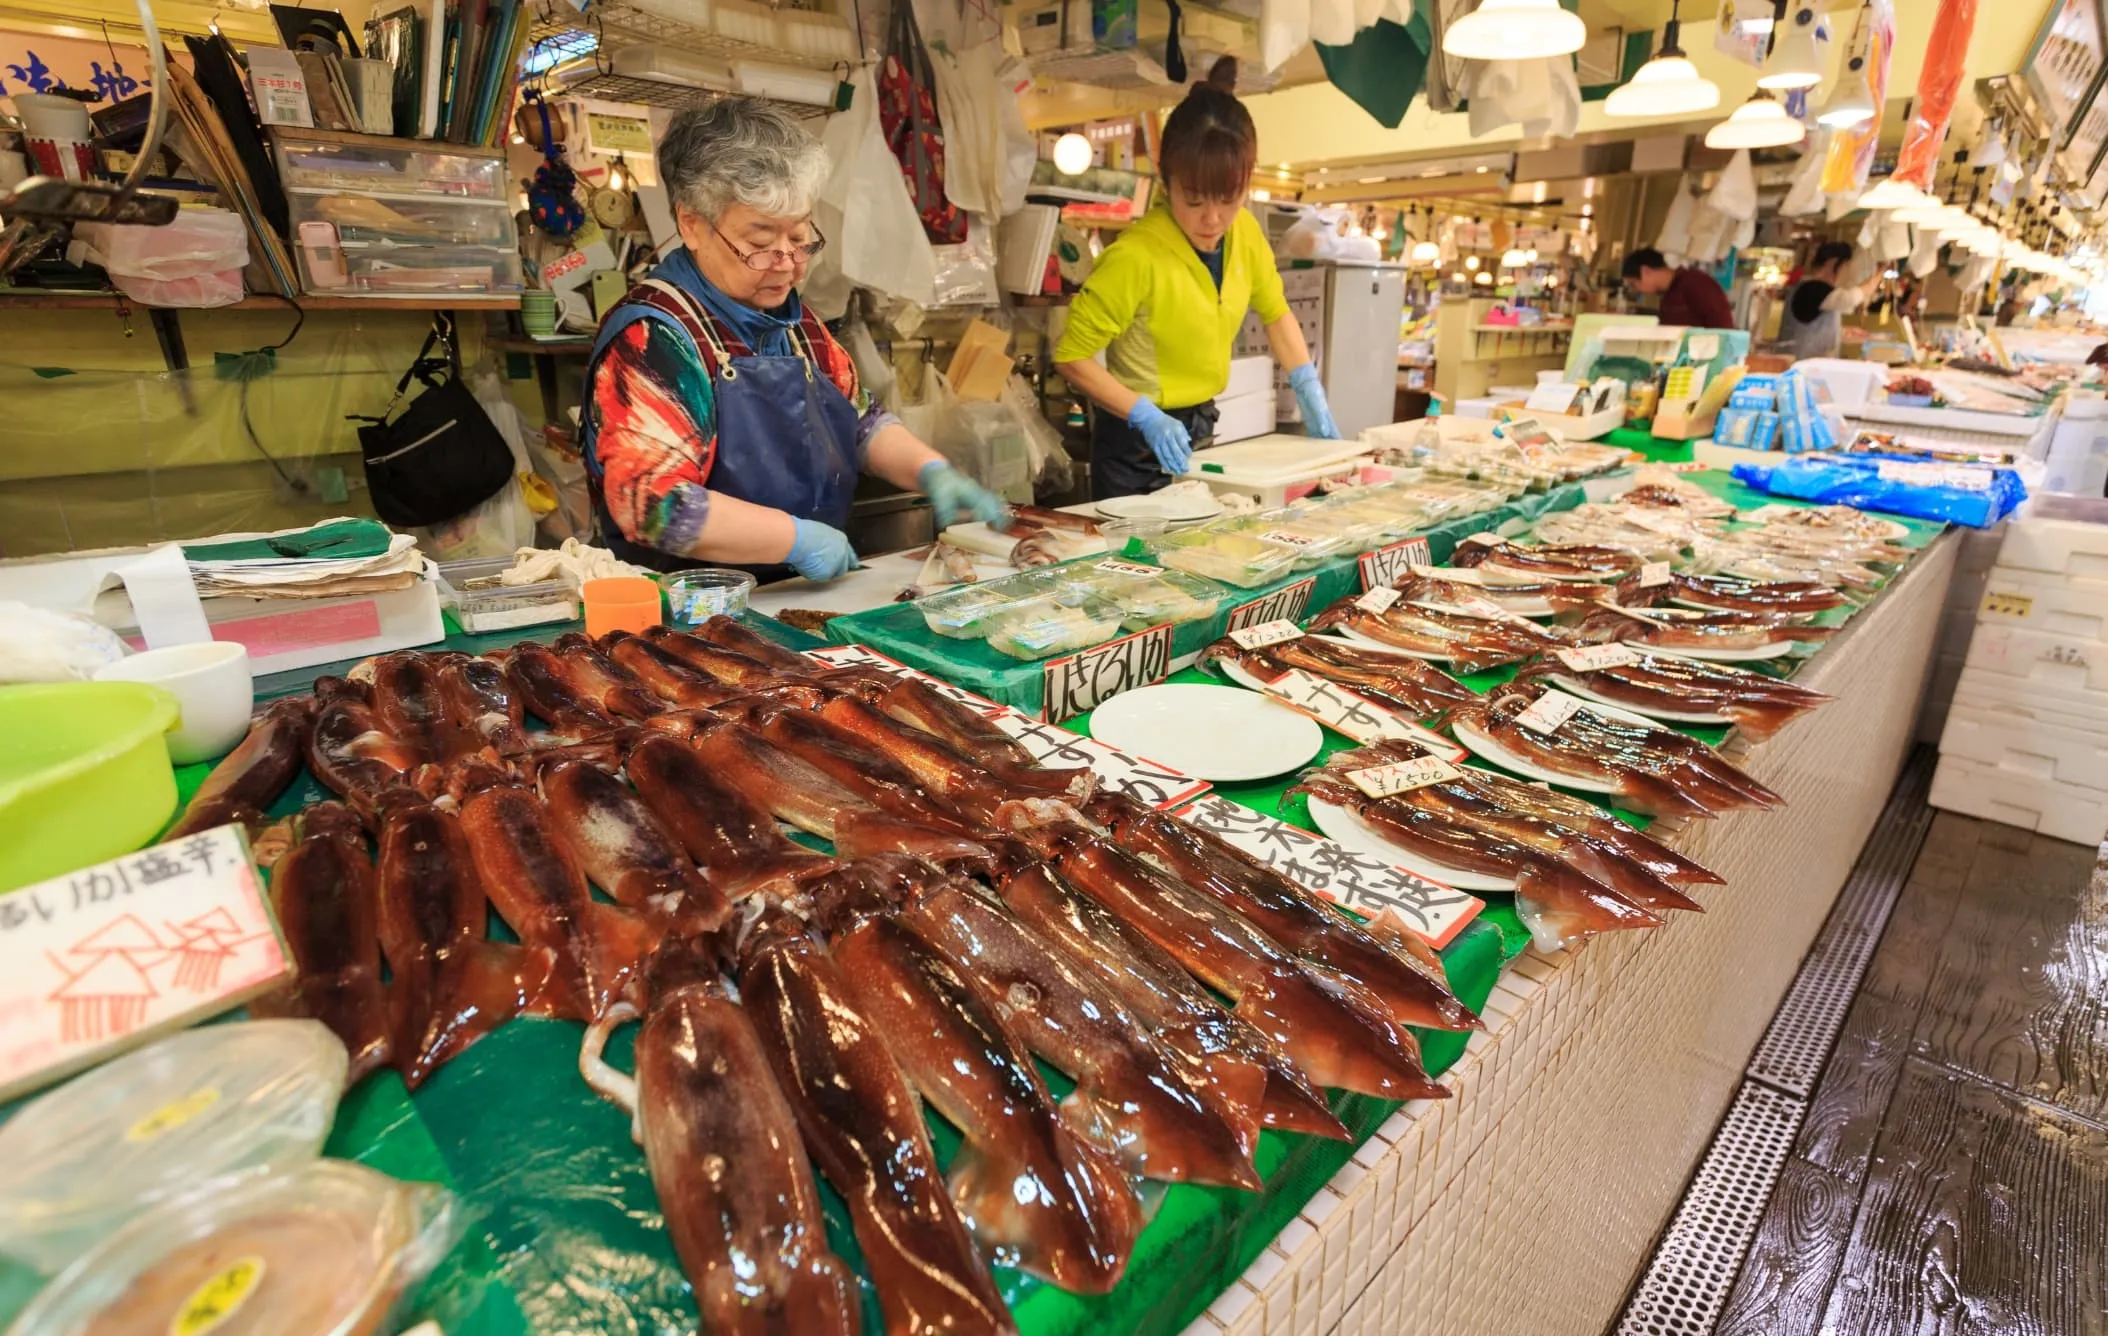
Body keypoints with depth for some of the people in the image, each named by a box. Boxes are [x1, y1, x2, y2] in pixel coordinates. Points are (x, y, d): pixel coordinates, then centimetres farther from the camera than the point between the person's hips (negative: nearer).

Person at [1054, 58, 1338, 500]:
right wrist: (1147, 418, -26)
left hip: (1199, 426, 7)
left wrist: (1307, 387, 3)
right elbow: (1071, 356, -19)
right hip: (1138, 439, -6)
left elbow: (1274, 312, 13)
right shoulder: (1136, 256, -25)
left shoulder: (1245, 232, -5)